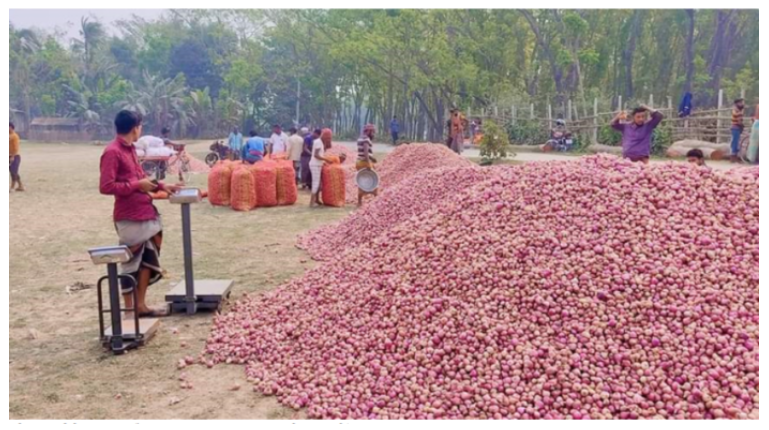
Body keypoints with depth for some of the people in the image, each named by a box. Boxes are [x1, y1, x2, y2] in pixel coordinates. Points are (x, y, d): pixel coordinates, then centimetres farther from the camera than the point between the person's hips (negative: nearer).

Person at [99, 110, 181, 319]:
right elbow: (106, 187, -21)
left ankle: (140, 305, 23)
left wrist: (161, 186, 14)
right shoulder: (112, 152, -16)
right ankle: (130, 309, 12)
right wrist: (137, 185, -19)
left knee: (147, 259, 14)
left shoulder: (130, 149, 13)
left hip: (145, 213, 9)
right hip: (129, 218, -9)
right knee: (131, 264, 1)